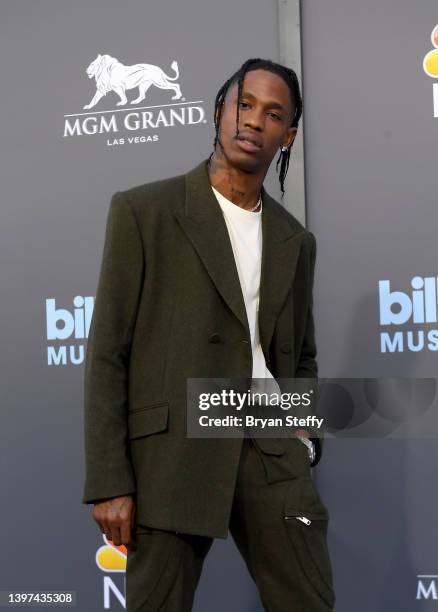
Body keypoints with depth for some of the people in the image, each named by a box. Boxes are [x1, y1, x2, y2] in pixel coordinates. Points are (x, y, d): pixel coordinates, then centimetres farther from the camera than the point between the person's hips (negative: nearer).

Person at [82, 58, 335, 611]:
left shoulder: (295, 239, 16)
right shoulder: (143, 211, 1)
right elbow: (107, 352, -3)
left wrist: (305, 435, 8)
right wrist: (108, 482, -9)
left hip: (270, 452, 4)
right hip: (173, 451, -4)